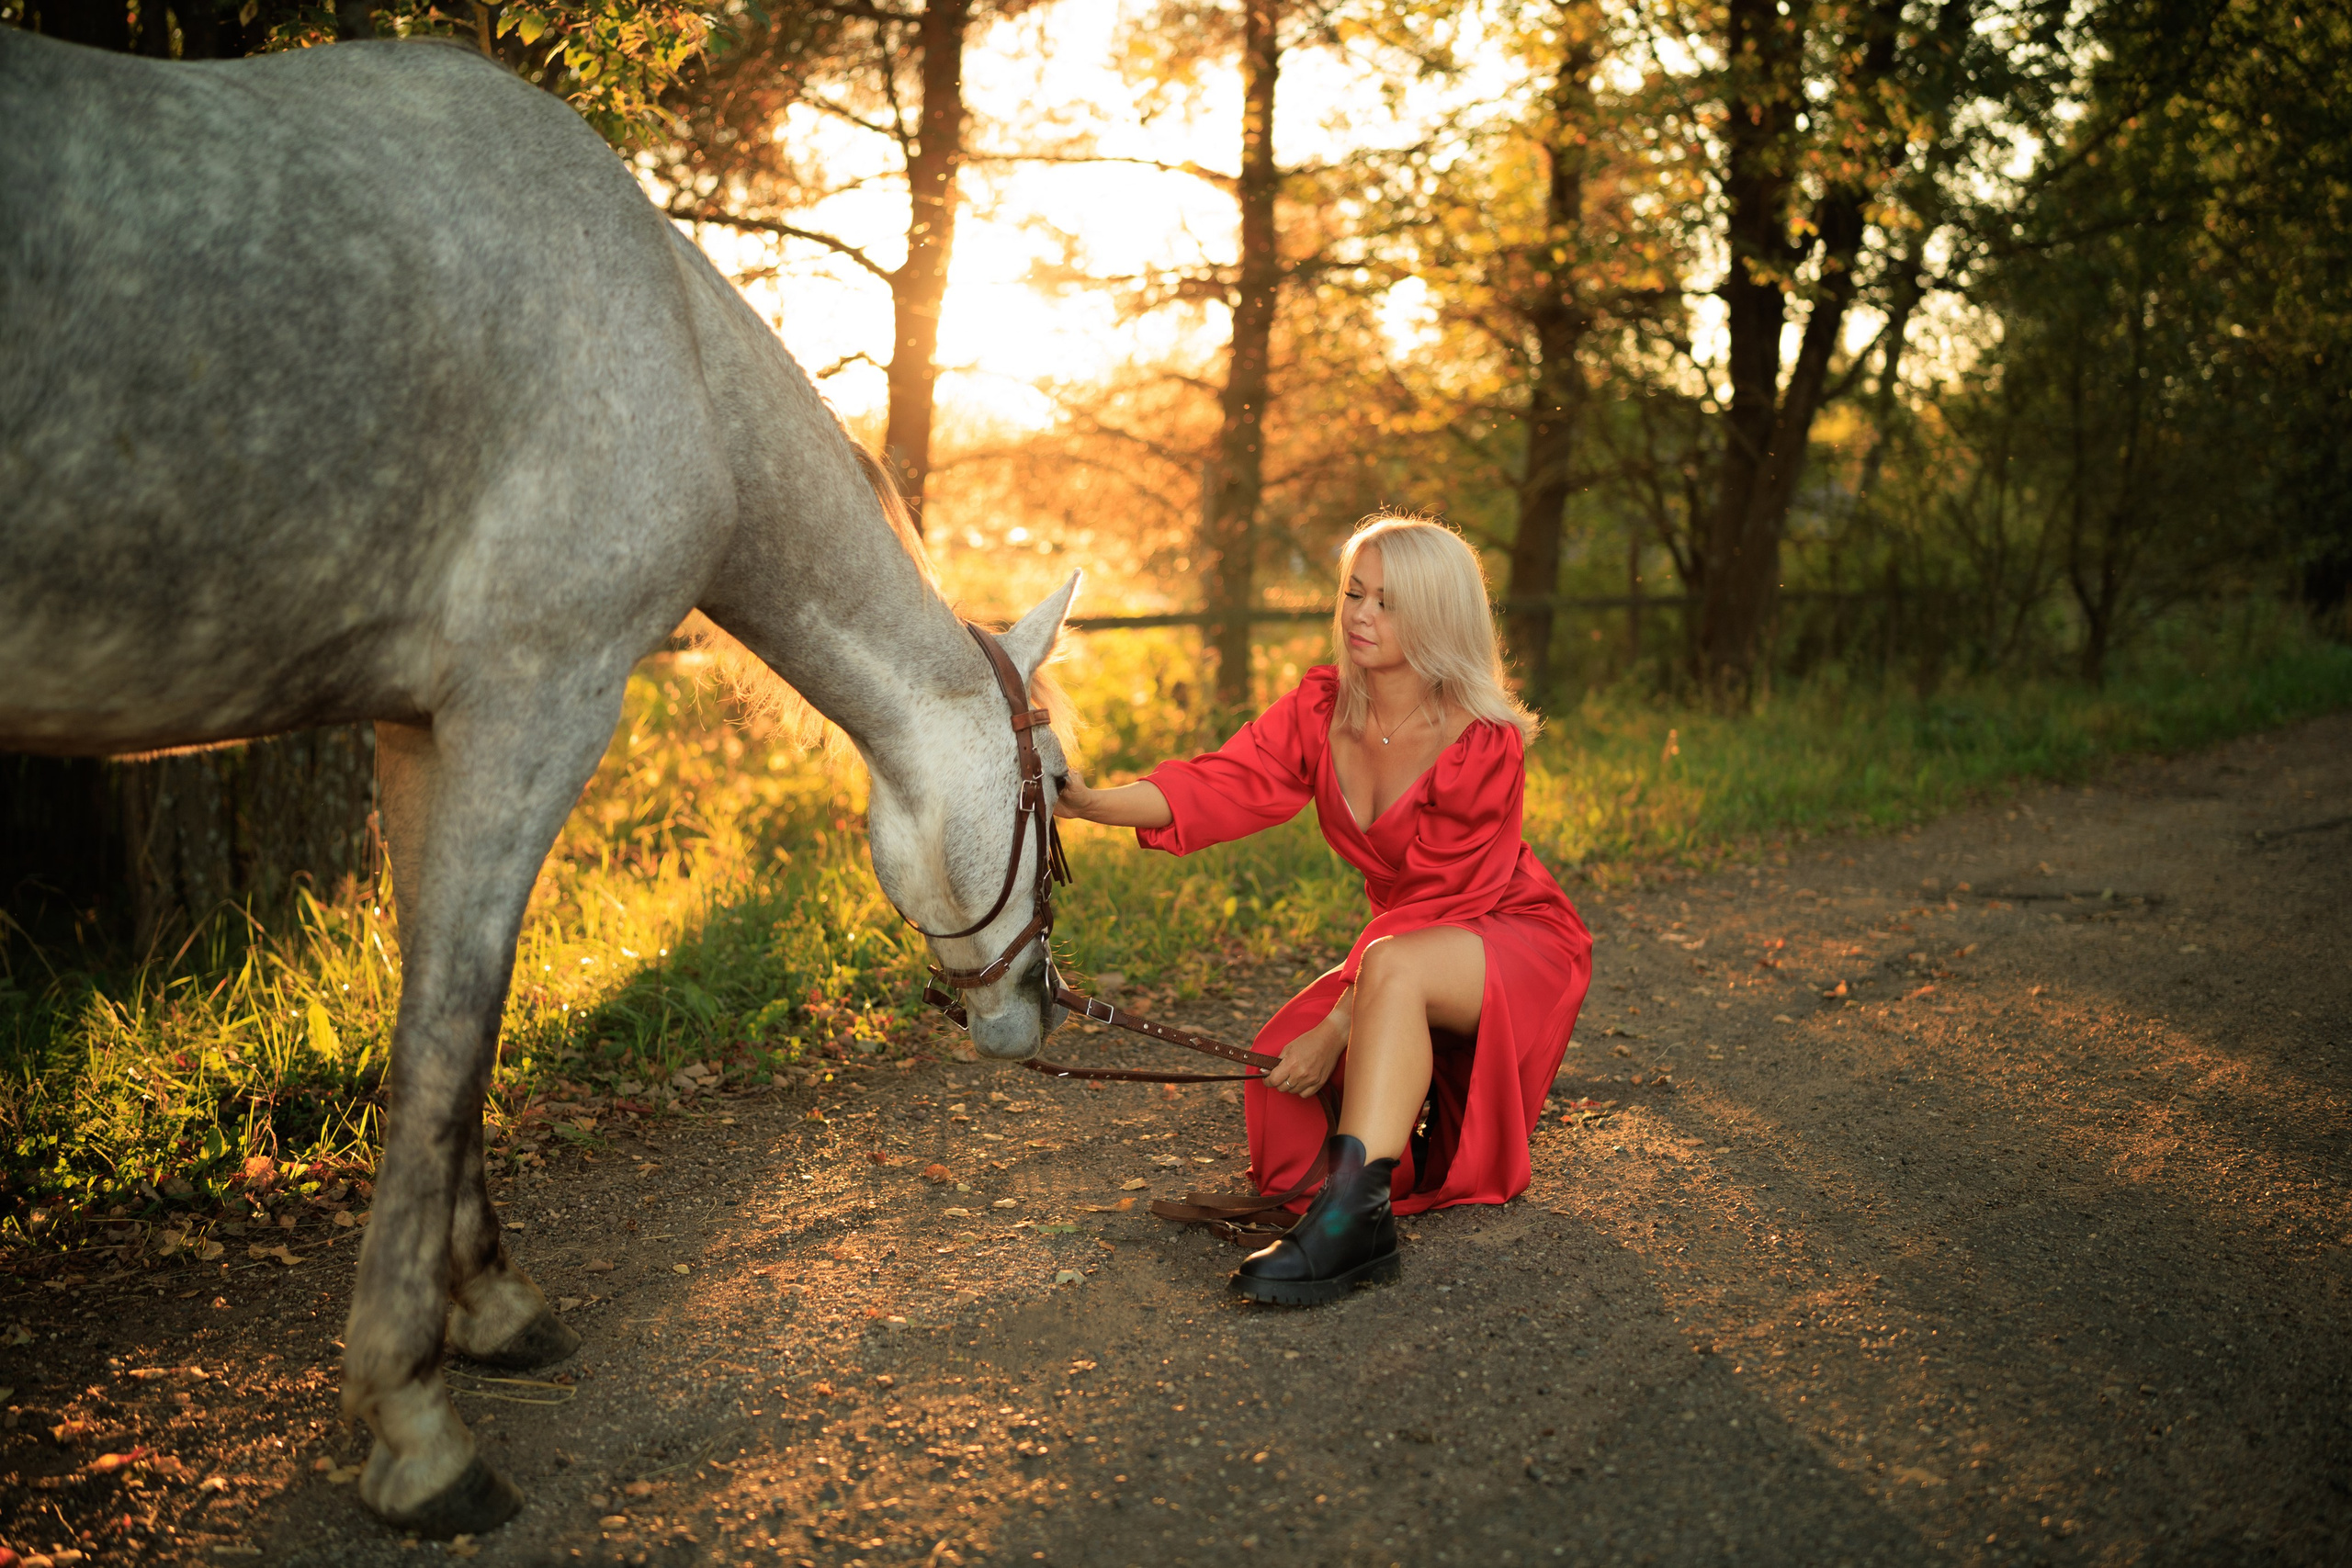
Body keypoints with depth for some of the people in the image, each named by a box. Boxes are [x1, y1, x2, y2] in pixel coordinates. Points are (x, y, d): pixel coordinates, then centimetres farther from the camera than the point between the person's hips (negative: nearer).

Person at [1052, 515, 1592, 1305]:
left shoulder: (1483, 744, -23)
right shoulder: (1323, 707, -6)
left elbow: (1436, 902, -24)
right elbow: (1228, 781, -21)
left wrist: (1337, 1026, -29)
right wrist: (1098, 804, -39)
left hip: (1515, 940, -7)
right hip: (1401, 940, 7)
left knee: (1394, 968, -39)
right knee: (1281, 1072, -15)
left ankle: (1354, 1221, -41)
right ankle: (1421, 1092, 16)